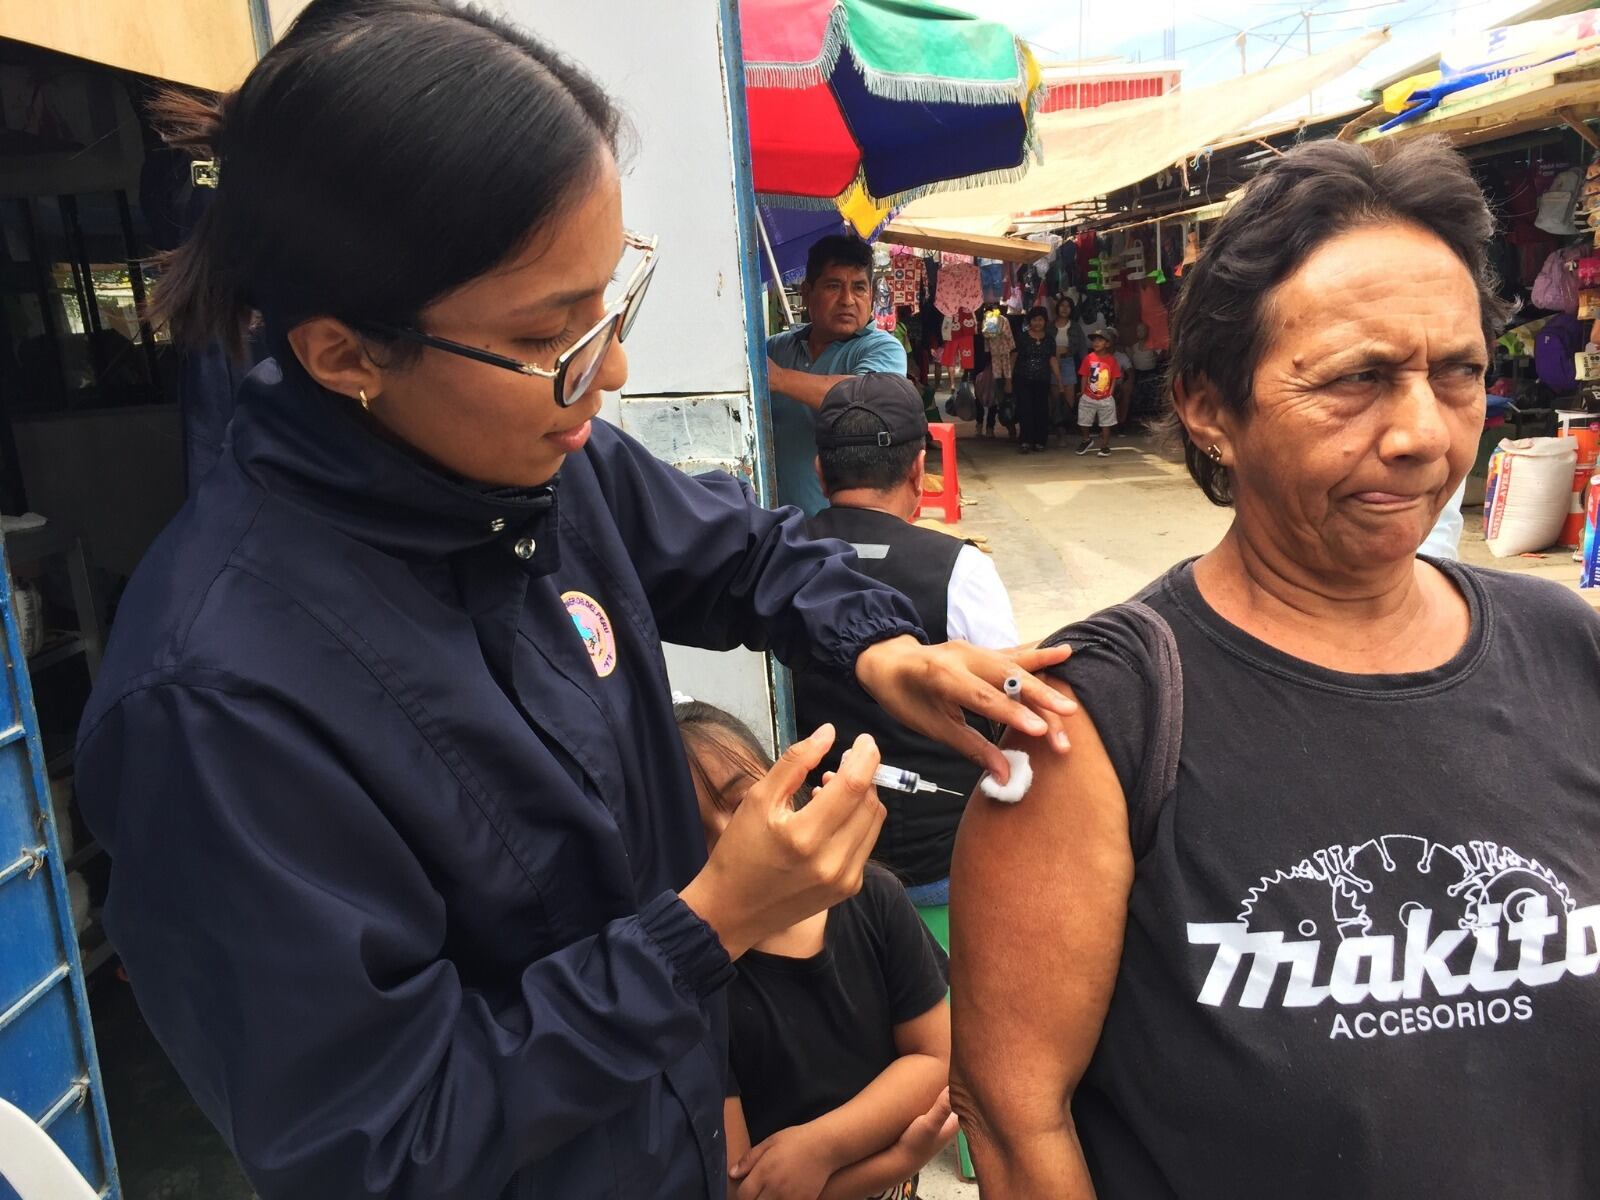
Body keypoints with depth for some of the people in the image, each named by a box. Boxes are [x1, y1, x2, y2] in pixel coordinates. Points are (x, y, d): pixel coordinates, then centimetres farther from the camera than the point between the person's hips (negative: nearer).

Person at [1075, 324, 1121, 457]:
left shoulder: (1111, 359, -7)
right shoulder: (1088, 358, -5)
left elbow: (1114, 378, -3)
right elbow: (1084, 376, -2)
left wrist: (1111, 392, -10)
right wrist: (1082, 392, -6)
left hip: (1106, 399, -1)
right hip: (1088, 398, 1)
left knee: (1106, 424, 7)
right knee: (1084, 422, 11)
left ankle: (1105, 446, 18)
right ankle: (1087, 440, 35)